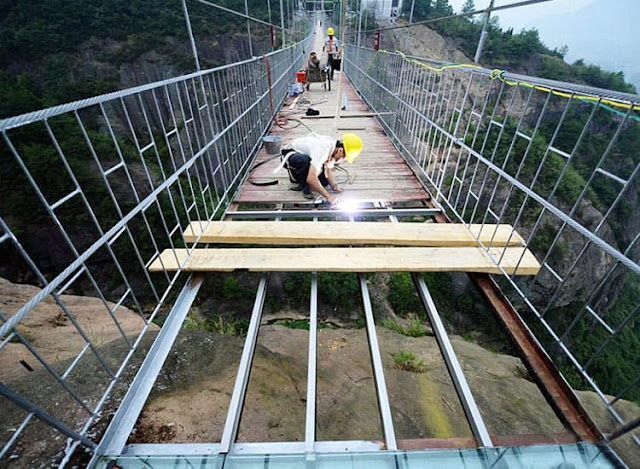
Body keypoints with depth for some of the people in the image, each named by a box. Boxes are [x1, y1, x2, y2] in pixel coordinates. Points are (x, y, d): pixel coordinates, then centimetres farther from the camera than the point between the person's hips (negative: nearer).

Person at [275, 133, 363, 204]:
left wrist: (333, 185, -16)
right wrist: (327, 196, -39)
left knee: (324, 181, -7)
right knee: (305, 160, -40)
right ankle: (305, 188, -17)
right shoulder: (323, 150, -38)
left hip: (305, 155, 7)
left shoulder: (334, 147, -12)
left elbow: (328, 169, 1)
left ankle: (301, 179, 14)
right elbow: (311, 179, -45)